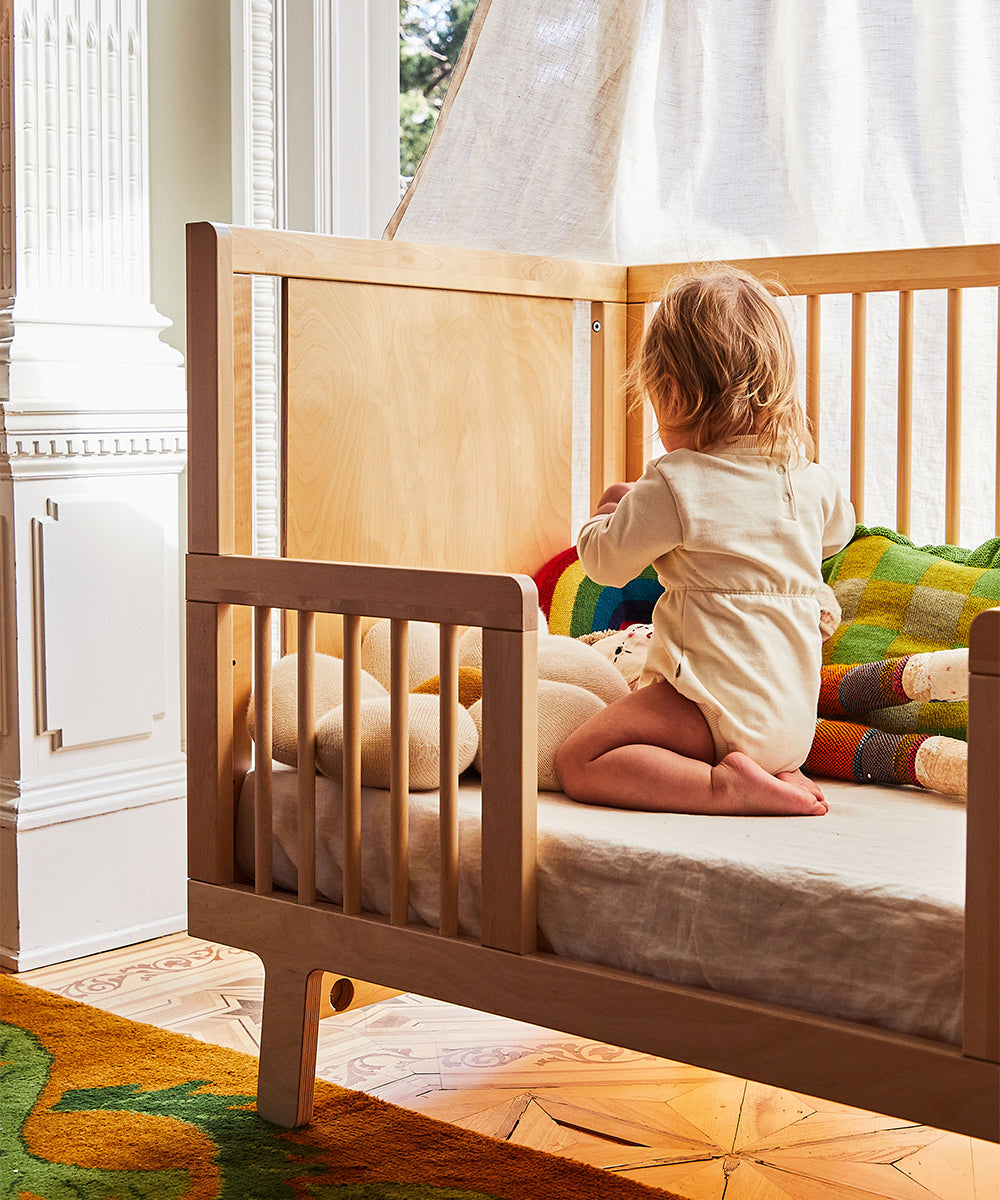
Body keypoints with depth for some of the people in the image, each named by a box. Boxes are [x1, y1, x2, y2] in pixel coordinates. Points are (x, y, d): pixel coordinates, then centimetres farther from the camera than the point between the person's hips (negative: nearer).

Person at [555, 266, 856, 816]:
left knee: (578, 762, -7)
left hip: (717, 705, -8)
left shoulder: (677, 485, -15)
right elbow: (837, 531, 29)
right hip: (796, 718, 8)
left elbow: (605, 561, -1)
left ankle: (726, 785, -22)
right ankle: (776, 774, 6)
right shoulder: (813, 482, 5)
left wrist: (609, 508, 21)